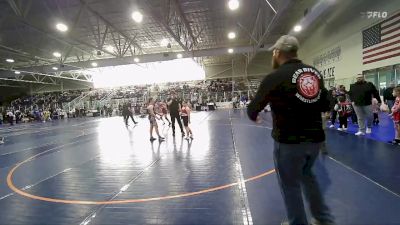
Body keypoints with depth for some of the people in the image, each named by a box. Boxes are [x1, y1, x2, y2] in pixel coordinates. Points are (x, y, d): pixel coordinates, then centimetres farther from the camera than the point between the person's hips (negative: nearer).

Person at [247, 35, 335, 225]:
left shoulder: (274, 77, -13)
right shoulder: (315, 73, 4)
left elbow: (253, 108, -5)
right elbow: (325, 106, 14)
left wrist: (254, 117, 17)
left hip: (288, 141, -6)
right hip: (315, 138, 7)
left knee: (290, 185, 12)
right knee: (306, 174, 29)